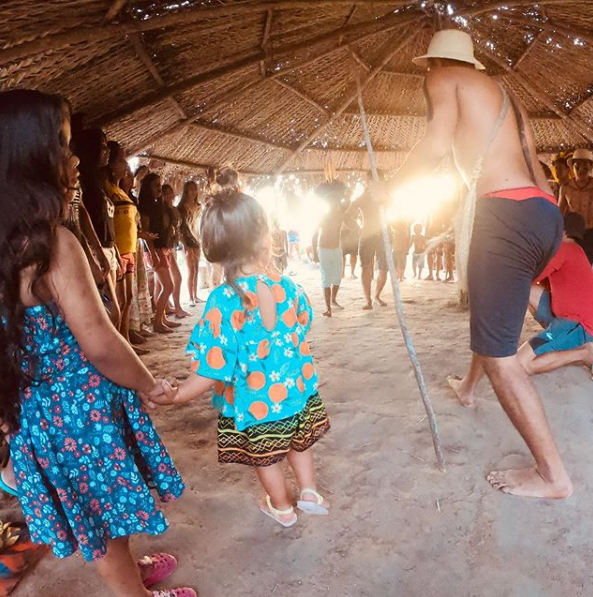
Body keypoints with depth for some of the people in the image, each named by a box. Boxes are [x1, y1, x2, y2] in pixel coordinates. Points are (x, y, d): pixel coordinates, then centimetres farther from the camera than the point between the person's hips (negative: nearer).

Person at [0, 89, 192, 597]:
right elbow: (100, 344, -24)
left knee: (97, 510, 27)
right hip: (83, 408, -8)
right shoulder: (54, 242, -24)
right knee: (108, 508, 15)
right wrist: (148, 384, -7)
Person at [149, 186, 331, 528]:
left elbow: (212, 370, -26)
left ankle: (282, 507, 45)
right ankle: (310, 493, 46)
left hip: (255, 405, -3)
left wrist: (175, 396, -11)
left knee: (266, 458, 23)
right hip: (299, 391, 3)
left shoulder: (223, 303, -29)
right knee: (299, 441, 30)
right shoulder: (289, 287, -14)